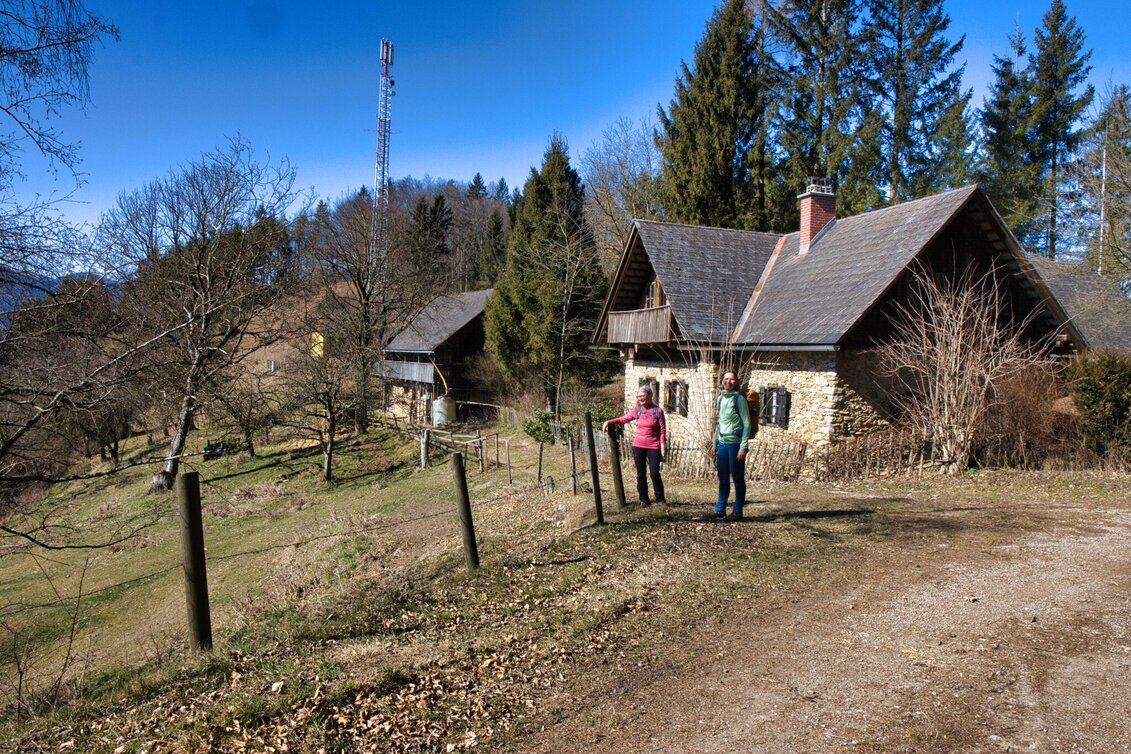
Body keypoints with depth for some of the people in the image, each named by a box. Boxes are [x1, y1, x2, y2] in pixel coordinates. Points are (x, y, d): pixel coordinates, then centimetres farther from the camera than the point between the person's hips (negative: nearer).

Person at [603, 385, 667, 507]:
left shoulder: (658, 411, -6)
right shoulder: (637, 410, 4)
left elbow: (662, 430, -5)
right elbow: (623, 419, 8)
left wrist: (663, 448, -8)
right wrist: (609, 422, -7)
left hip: (653, 447, -4)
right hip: (638, 446, 4)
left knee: (654, 473, -4)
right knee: (640, 474, 8)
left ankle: (660, 499, 10)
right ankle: (643, 499, 17)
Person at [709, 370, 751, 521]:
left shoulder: (739, 399, -7)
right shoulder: (720, 398, 12)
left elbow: (747, 424, -10)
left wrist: (743, 447, -15)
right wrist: (714, 443, 14)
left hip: (735, 444, -6)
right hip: (722, 443, 6)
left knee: (738, 478, 2)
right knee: (723, 478, 10)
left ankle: (737, 511, 8)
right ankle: (720, 509, 17)